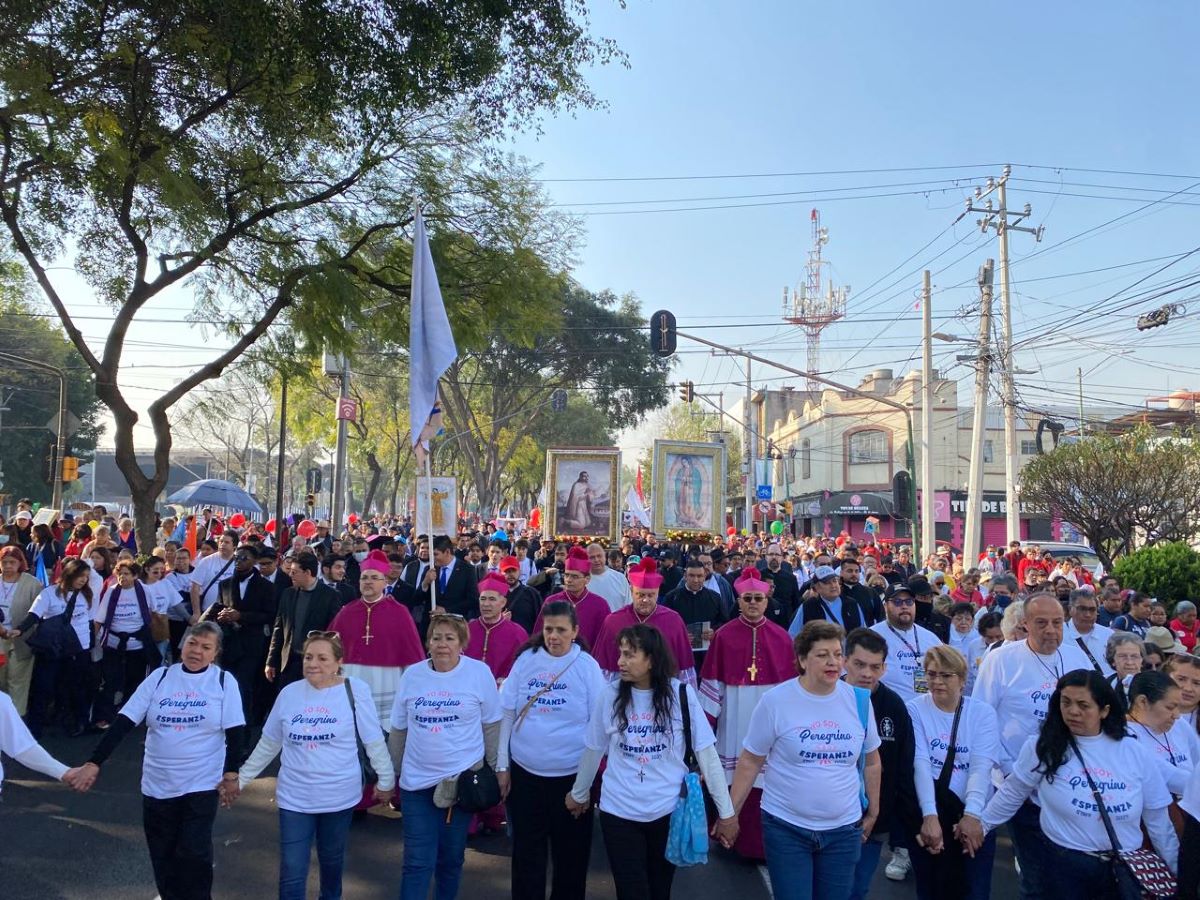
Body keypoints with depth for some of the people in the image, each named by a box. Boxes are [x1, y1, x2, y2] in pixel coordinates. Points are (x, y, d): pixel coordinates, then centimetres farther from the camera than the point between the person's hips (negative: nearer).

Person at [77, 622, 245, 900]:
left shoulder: (224, 681, -6)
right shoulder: (160, 677, -1)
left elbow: (235, 732, -6)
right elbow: (124, 722, -4)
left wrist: (231, 774, -10)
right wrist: (94, 762, -11)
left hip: (202, 784, -3)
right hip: (157, 783, 3)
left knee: (194, 854, -4)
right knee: (162, 853, 15)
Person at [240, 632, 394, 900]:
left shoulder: (355, 691, -12)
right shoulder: (289, 693, -3)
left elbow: (374, 742, -6)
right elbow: (268, 743, 9)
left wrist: (386, 780, 0)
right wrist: (241, 777, 11)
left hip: (339, 795, -1)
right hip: (294, 798, 2)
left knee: (332, 859, 20)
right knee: (291, 871, 1)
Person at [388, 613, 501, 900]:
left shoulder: (480, 673, -8)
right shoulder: (412, 675, -1)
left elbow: (491, 725, 0)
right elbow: (398, 730, 8)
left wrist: (495, 769, 2)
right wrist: (392, 772, 13)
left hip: (463, 780, -1)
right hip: (417, 781, 1)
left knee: (451, 857, 13)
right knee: (418, 861, 0)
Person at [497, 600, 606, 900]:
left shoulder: (586, 665, -7)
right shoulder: (526, 659, -2)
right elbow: (506, 714, 3)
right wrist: (502, 765, 2)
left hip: (572, 774, -2)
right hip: (524, 771, 2)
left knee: (570, 852, 13)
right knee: (526, 850, 14)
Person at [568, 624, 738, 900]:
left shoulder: (681, 694, -10)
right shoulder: (610, 695, -6)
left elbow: (706, 754, -7)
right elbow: (593, 751, 7)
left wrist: (726, 811, -5)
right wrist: (579, 794, 19)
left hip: (668, 812, 0)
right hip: (618, 813, 0)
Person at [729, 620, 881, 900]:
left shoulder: (859, 700, -3)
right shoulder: (775, 700, -12)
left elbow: (871, 762, 11)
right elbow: (750, 762, -4)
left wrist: (873, 812, 15)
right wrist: (730, 812, -5)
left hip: (844, 829, 3)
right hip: (786, 827, -3)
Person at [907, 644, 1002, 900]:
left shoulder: (983, 713, -1)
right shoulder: (915, 710, -4)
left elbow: (981, 766, -12)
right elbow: (920, 764, -13)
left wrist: (972, 814, -25)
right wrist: (930, 815, -25)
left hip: (974, 816, 1)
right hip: (928, 815, 0)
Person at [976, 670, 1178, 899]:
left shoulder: (1135, 753, -3)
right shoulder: (1043, 747, -10)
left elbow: (1158, 820, 6)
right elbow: (1012, 793, 3)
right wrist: (982, 824, 2)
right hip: (1066, 866, -2)